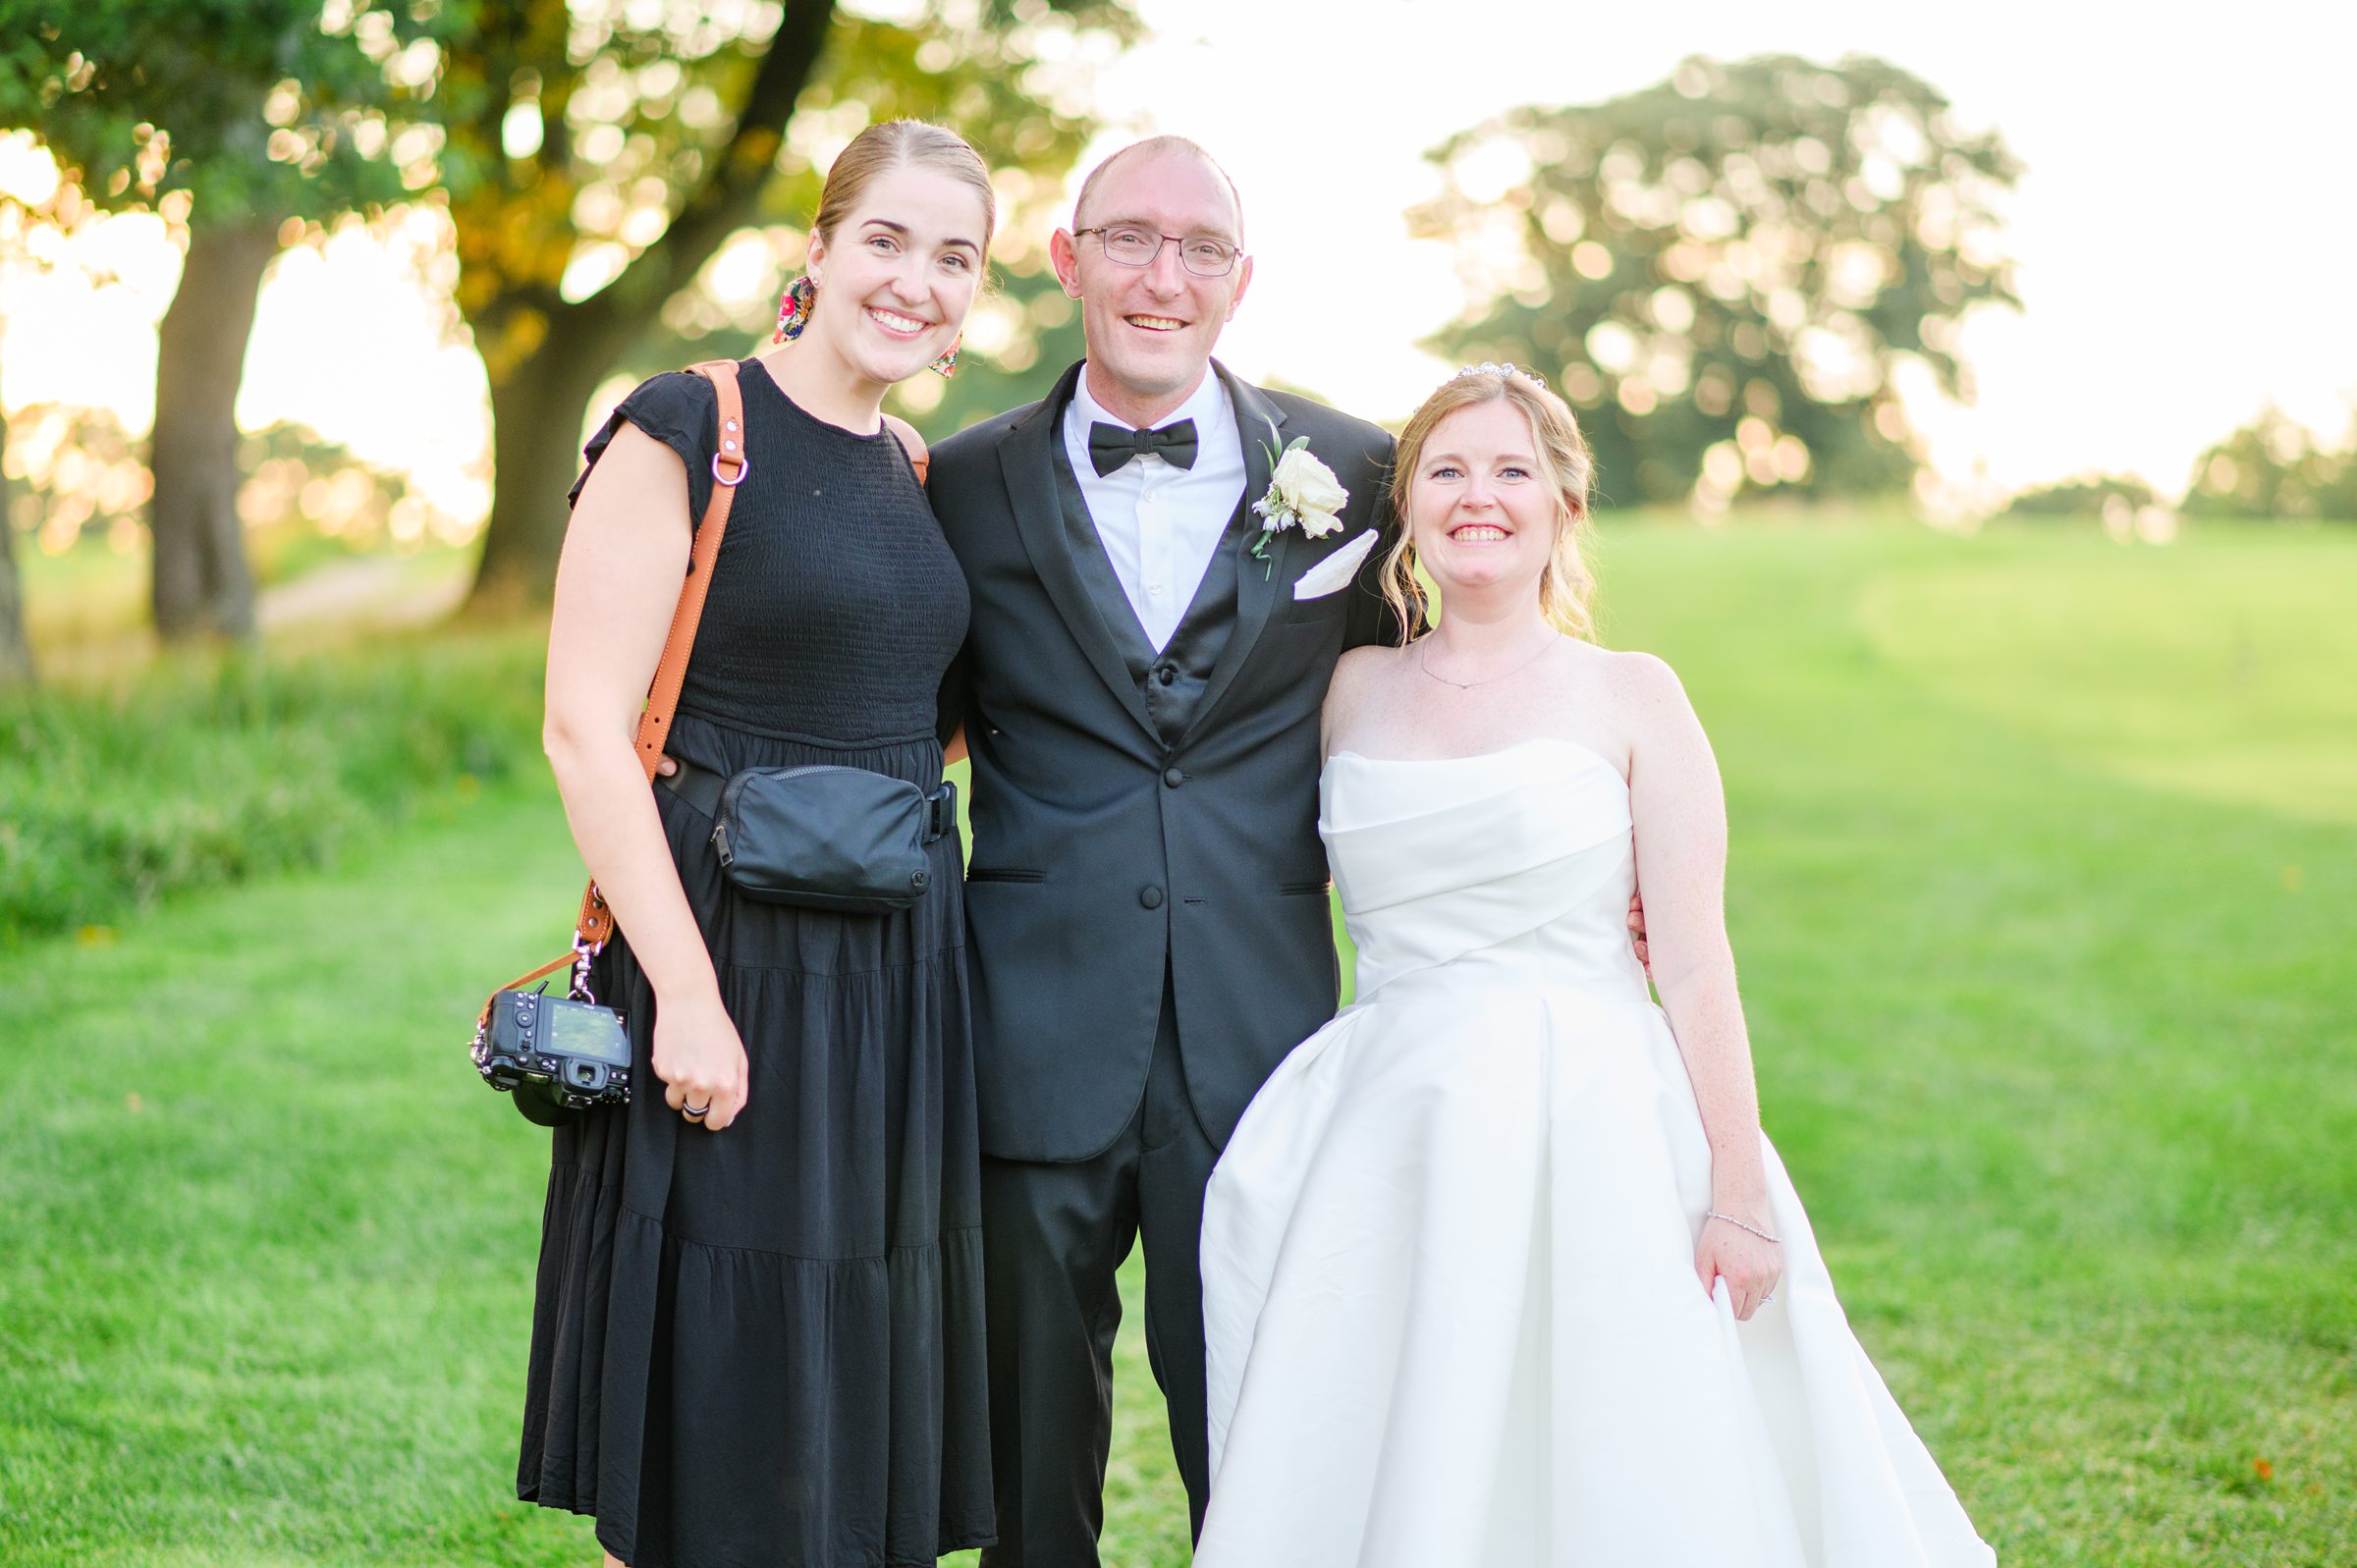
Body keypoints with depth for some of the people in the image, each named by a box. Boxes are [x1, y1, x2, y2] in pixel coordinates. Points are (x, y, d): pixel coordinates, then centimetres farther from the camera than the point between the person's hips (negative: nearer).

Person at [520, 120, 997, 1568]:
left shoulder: (917, 476, 12)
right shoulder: (686, 433, -9)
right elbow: (586, 727, -15)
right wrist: (685, 992, -20)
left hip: (899, 979, 7)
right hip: (731, 956, -7)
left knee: (860, 1406, 13)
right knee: (707, 1411, 2)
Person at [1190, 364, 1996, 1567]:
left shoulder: (1631, 698, 0)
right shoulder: (1352, 689, 9)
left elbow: (1696, 969, -4)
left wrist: (1737, 1196, -9)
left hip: (1590, 1138, -3)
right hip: (1395, 1139, 3)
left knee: (1605, 1465, -2)